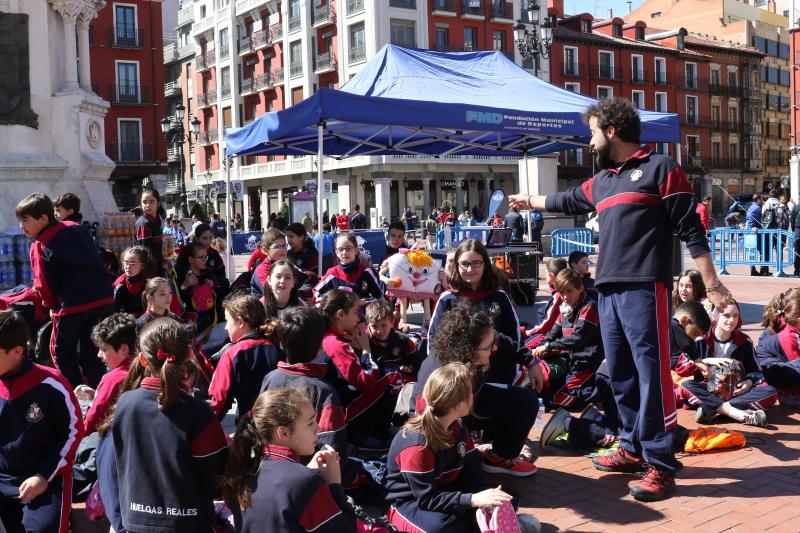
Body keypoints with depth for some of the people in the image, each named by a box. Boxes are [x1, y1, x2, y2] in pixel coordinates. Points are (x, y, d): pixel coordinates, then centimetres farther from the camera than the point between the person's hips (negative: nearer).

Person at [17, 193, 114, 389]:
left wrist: (52, 305, 13)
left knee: (61, 351, 16)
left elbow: (44, 284, -5)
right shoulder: (77, 229, 12)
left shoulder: (40, 245, -6)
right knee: (92, 350, 16)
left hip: (73, 305, -6)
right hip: (104, 297, 6)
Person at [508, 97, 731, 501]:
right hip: (609, 290, 8)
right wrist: (529, 201, 53)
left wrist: (711, 283, -11)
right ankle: (634, 449, 23)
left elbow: (691, 229, -5)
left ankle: (661, 464, -3)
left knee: (652, 373, -8)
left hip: (644, 288, -8)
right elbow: (567, 202, 41)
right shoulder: (599, 182, 20)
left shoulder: (659, 167, -1)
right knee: (620, 373, 11)